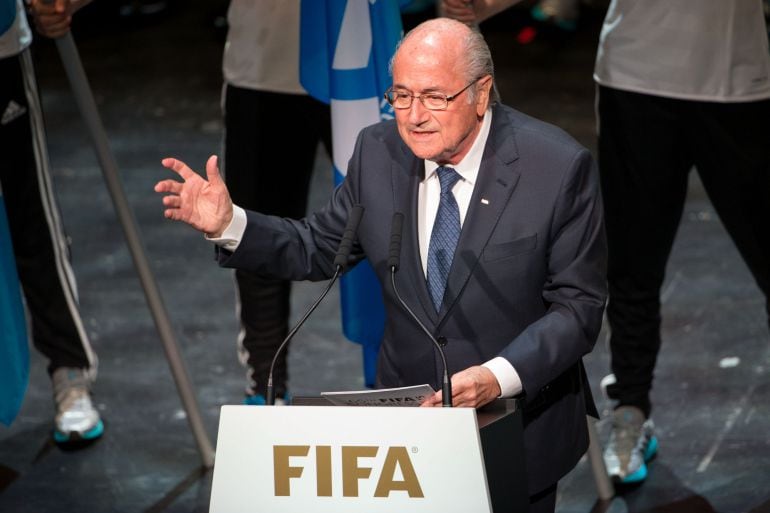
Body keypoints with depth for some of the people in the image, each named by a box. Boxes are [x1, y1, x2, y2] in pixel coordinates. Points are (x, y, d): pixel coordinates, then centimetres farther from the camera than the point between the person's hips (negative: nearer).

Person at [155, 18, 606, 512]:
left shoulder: (559, 167, -17)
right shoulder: (380, 151, -5)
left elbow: (578, 304, -16)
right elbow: (320, 248, 6)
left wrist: (499, 375, -31)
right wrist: (229, 224, -10)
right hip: (408, 411, 3)